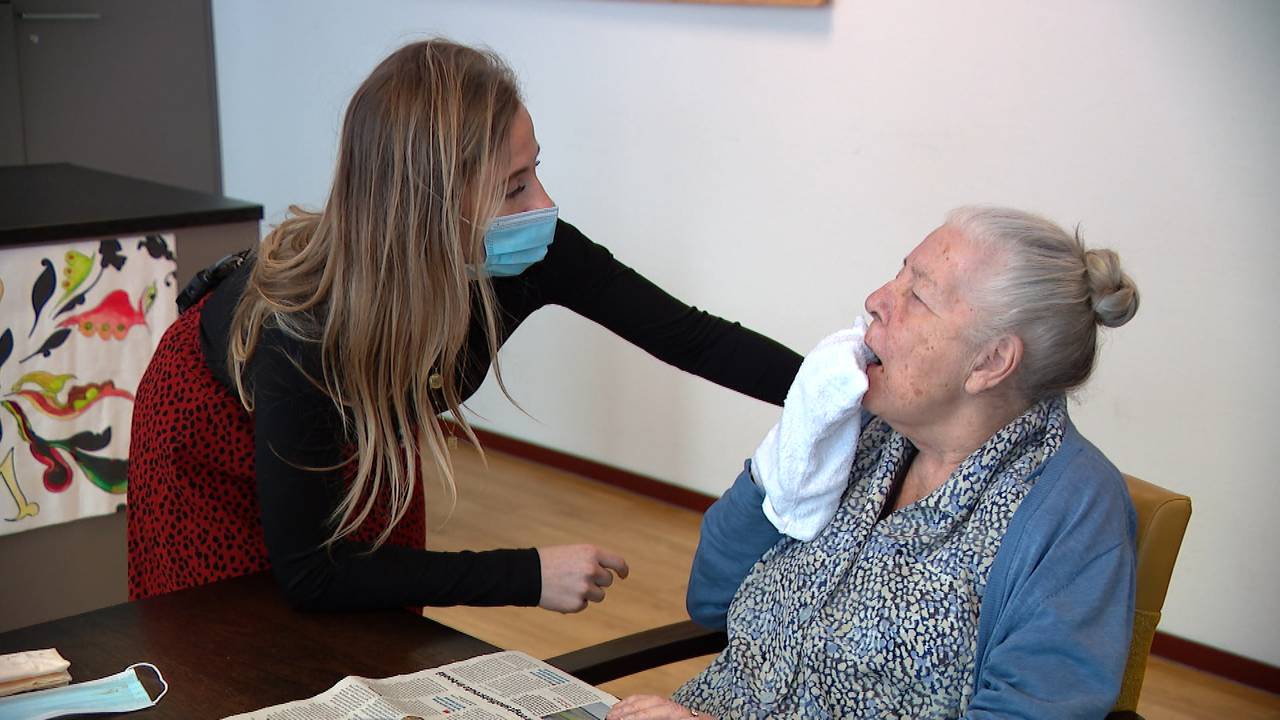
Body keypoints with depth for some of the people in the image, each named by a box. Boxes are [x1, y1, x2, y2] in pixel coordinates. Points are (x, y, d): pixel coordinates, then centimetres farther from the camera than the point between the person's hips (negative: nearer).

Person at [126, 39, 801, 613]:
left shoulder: (527, 262, -32)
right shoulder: (299, 323, -43)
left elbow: (692, 338, -17)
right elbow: (309, 574, -36)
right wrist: (529, 575, -36)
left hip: (370, 432, 5)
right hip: (221, 435, -4)